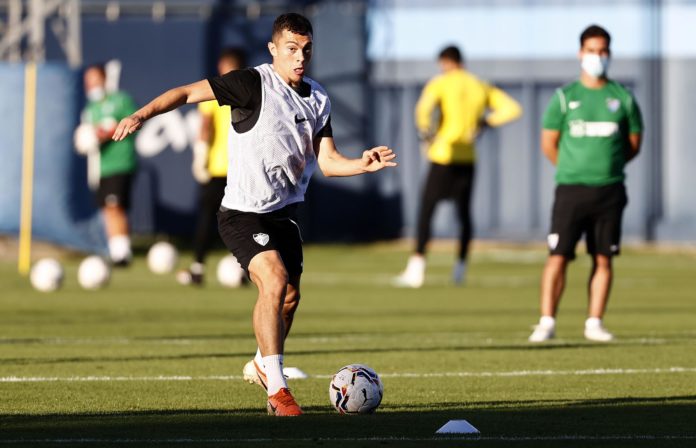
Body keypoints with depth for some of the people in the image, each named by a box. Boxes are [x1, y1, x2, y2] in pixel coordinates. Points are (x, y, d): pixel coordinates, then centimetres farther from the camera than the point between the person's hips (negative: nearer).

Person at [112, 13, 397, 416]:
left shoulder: (317, 100, 6)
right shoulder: (254, 84, -14)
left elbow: (328, 162, 5)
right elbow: (188, 93, -17)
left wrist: (363, 165, -14)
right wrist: (142, 115, -30)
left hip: (285, 212, 7)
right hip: (243, 212, -7)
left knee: (290, 296, 14)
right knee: (274, 281, -24)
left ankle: (264, 365, 43)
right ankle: (276, 388, -18)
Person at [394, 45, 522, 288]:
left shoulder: (440, 83, -5)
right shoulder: (481, 87, 9)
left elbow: (424, 107, -24)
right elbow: (513, 109, 7)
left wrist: (425, 132, -8)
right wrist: (486, 122, 10)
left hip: (443, 156, -5)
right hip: (469, 157, 5)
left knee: (426, 210, -2)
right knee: (464, 211, 15)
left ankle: (416, 269, -9)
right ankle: (460, 267, 14)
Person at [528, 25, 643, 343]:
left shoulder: (622, 98, 7)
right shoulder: (565, 97, 3)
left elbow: (634, 143, 14)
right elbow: (548, 143, 7)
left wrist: (608, 167, 10)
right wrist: (571, 170, 9)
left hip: (609, 191, 2)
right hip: (571, 190, -1)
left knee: (603, 259, 2)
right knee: (558, 257, -6)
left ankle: (595, 323, 8)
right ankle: (547, 322, -2)